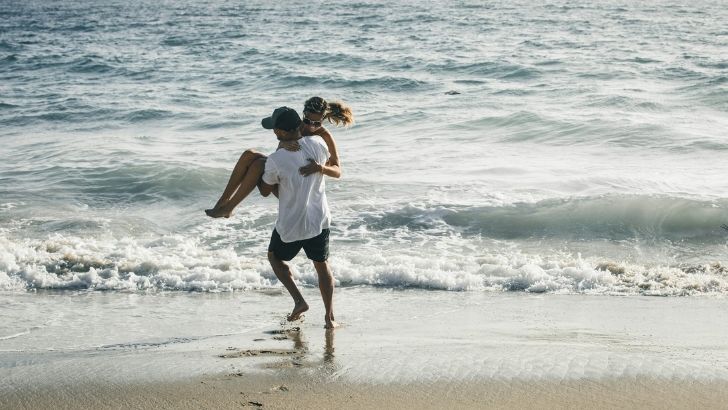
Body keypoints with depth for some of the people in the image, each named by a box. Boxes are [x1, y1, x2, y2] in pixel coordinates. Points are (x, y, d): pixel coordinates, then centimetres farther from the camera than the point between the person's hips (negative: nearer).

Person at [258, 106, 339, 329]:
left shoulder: (275, 160, -21)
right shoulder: (317, 144, -8)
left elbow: (265, 191, -2)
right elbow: (337, 172, 8)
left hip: (290, 225, -4)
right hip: (319, 220, 4)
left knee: (275, 257, 23)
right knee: (322, 265, 19)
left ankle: (299, 301, 11)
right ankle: (329, 317, 18)